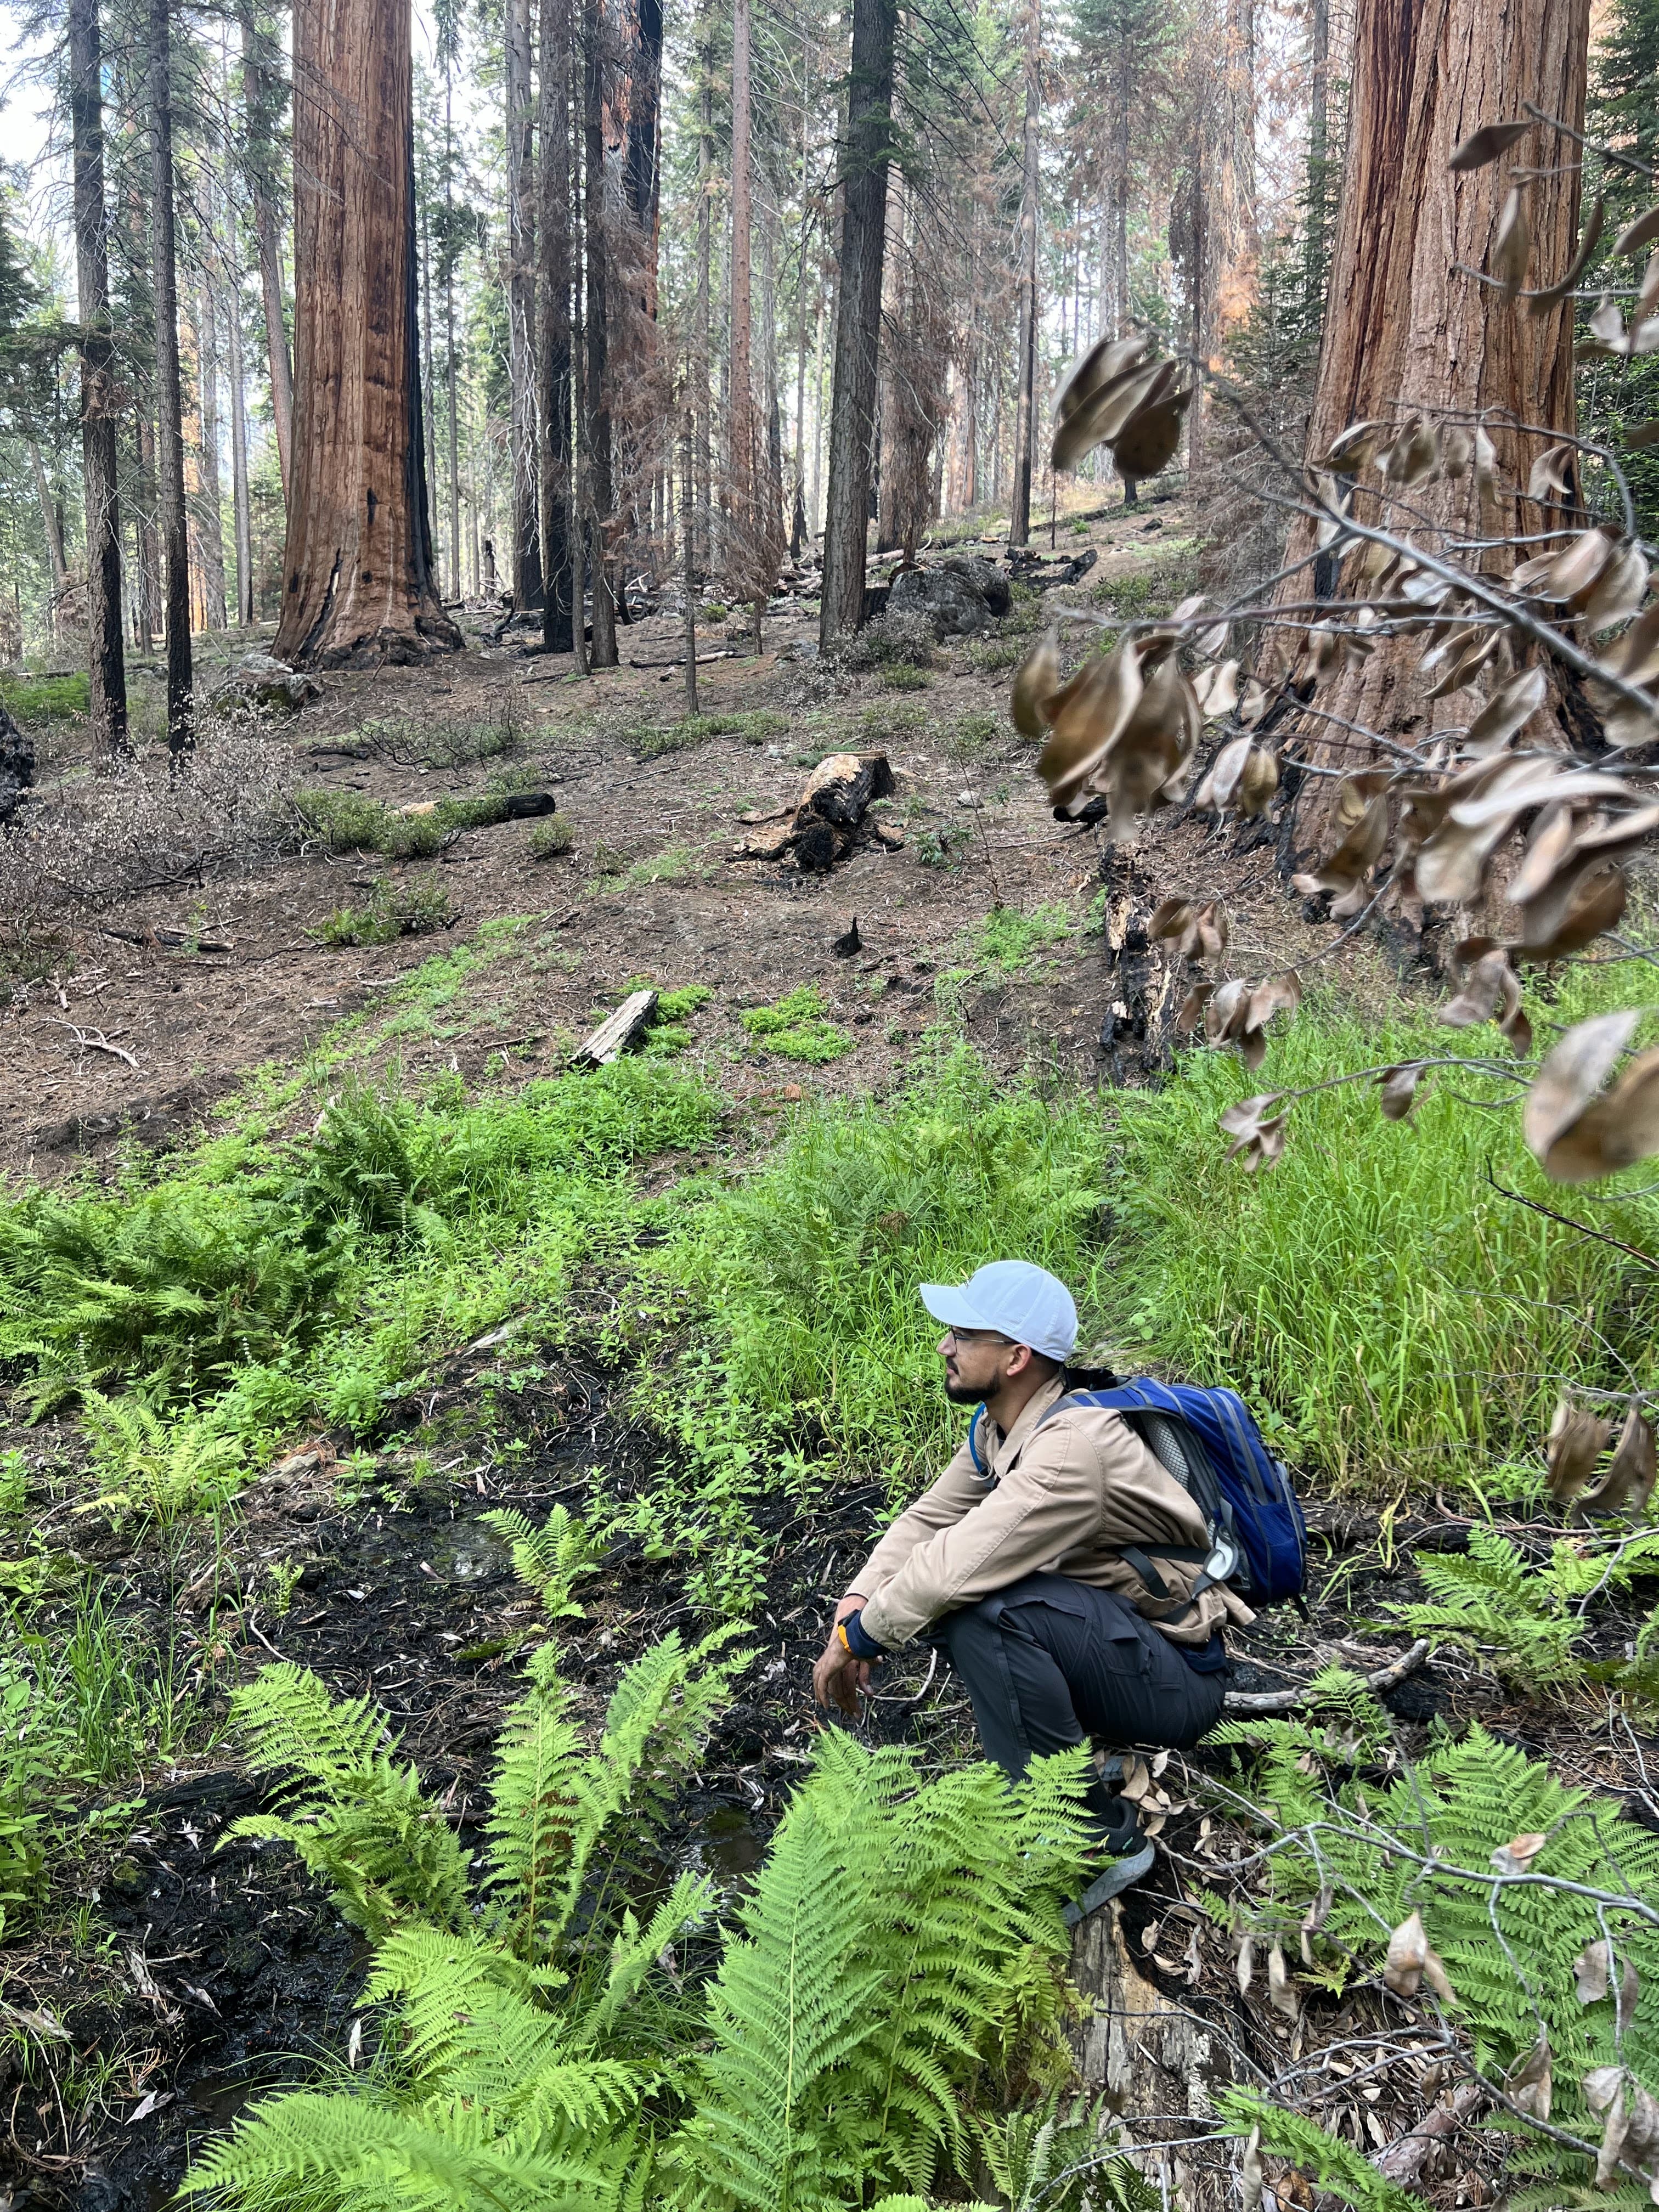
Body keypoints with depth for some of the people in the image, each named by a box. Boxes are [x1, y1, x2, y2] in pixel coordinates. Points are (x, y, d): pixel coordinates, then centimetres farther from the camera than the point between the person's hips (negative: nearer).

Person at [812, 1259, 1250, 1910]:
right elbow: (927, 1519, 4)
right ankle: (1082, 1753, 8)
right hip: (1099, 1627, 9)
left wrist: (856, 1640, -19)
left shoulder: (1071, 1448, -29)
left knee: (986, 1608, -31)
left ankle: (1099, 1837, -15)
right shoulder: (998, 1428, 1)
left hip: (1175, 1679, -9)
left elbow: (956, 1567, -33)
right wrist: (855, 1605, -13)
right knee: (938, 1601, -1)